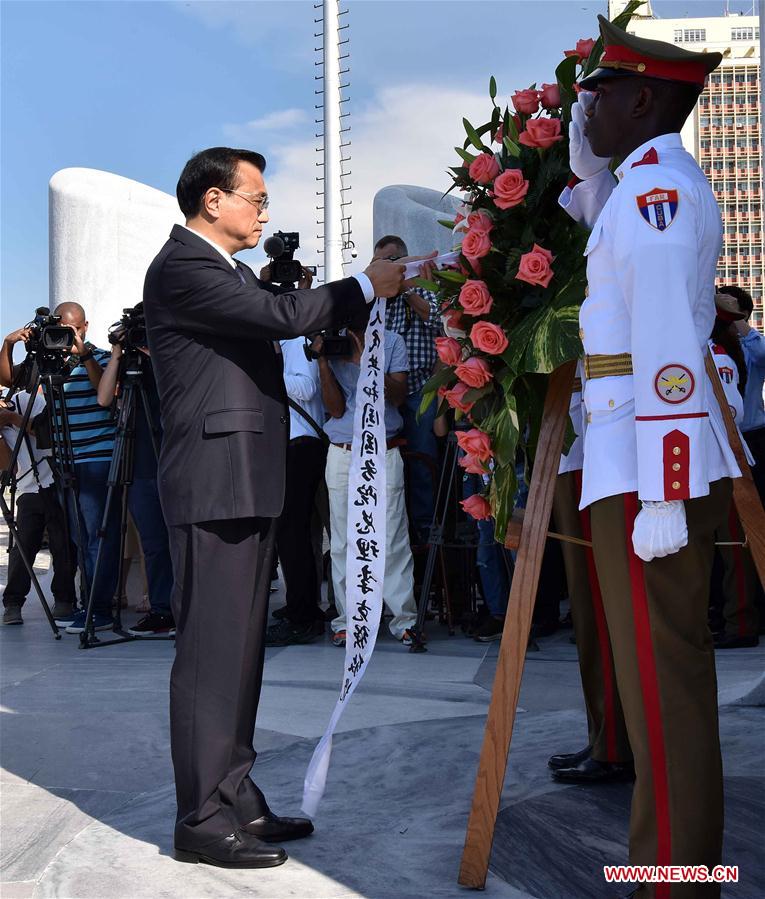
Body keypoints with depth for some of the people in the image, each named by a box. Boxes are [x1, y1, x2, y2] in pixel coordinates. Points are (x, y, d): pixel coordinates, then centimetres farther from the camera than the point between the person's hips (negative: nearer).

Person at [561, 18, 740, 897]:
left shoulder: (654, 184, -12)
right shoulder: (658, 183, 17)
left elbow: (671, 352, -20)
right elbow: (619, 268, 33)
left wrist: (663, 496, -22)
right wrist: (587, 169, 24)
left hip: (648, 467, -10)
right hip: (657, 460, 10)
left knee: (660, 677, -6)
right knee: (672, 667, 15)